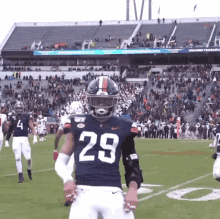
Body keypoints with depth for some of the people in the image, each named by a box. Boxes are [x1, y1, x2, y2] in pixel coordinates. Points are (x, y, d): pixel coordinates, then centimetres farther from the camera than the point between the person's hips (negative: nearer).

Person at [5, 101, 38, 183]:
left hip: (24, 139, -1)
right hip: (16, 139, 2)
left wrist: (35, 137, -13)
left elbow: (32, 127, 0)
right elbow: (9, 130, 17)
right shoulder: (13, 118, 10)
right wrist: (7, 141, 16)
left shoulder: (27, 117, 5)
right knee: (18, 158, -3)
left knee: (28, 158, -6)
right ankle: (21, 176, 4)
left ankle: (29, 170, 24)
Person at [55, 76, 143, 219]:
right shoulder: (78, 124, 11)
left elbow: (132, 165, 17)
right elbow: (61, 162, 15)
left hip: (112, 194, 1)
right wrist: (67, 179, -5)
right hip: (83, 193, 0)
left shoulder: (123, 127, 12)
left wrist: (133, 190, 0)